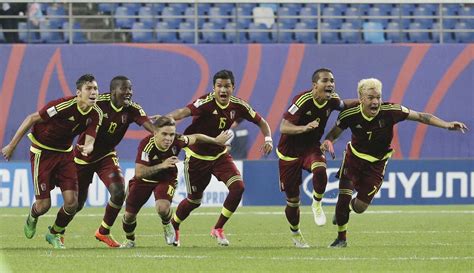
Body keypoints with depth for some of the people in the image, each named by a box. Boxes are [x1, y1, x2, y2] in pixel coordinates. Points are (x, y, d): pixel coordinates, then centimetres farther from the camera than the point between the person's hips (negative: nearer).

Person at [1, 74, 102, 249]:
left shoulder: (96, 114, -11)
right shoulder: (64, 106, -28)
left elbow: (90, 140, -14)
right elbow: (32, 119, -19)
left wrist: (87, 148, -41)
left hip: (65, 153, 5)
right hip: (42, 152, -5)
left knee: (71, 202, -8)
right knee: (44, 205, -6)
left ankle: (54, 234, 22)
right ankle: (32, 218, 34)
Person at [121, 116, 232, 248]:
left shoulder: (177, 141, -26)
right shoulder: (146, 144, -35)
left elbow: (195, 138, -4)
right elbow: (139, 173, -37)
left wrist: (216, 140, 9)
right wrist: (162, 165, -46)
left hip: (166, 179, 0)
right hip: (144, 181, 0)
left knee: (163, 208, -29)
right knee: (129, 215, 5)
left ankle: (167, 225, 8)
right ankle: (130, 240, 39)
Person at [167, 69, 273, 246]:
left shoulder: (237, 105, -9)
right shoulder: (206, 103, -24)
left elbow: (261, 122, 4)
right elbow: (185, 112, -43)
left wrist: (268, 139, -15)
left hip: (220, 155, 4)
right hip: (197, 157, -4)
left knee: (238, 186, -17)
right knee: (194, 200, 6)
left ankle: (218, 229, 2)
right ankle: (172, 227, 37)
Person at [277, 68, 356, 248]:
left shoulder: (332, 100, -9)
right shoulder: (302, 100, -26)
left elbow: (343, 106, 18)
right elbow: (283, 127, -31)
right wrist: (305, 128, -46)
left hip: (312, 147, 3)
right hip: (290, 152, -3)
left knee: (320, 169, -34)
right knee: (293, 201, 5)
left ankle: (317, 204, -8)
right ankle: (295, 233, 32)